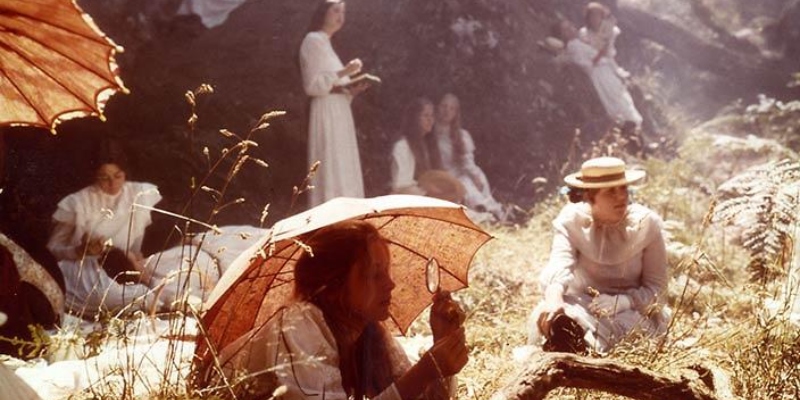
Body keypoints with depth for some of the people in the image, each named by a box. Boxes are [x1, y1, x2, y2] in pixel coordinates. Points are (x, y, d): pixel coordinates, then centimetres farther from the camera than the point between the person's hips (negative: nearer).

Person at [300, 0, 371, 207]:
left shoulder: (325, 44, 23)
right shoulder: (313, 41, -5)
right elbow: (313, 84, -15)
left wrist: (351, 90, 5)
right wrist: (344, 71, -19)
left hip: (338, 112, 10)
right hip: (327, 112, -10)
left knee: (342, 170, 5)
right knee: (331, 168, -13)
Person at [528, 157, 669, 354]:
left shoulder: (647, 223, -9)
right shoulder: (571, 219, -9)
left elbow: (655, 286, -6)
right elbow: (559, 265, -28)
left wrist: (621, 301, -27)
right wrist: (553, 298, -51)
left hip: (632, 308, 0)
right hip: (581, 303, 0)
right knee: (547, 316, -33)